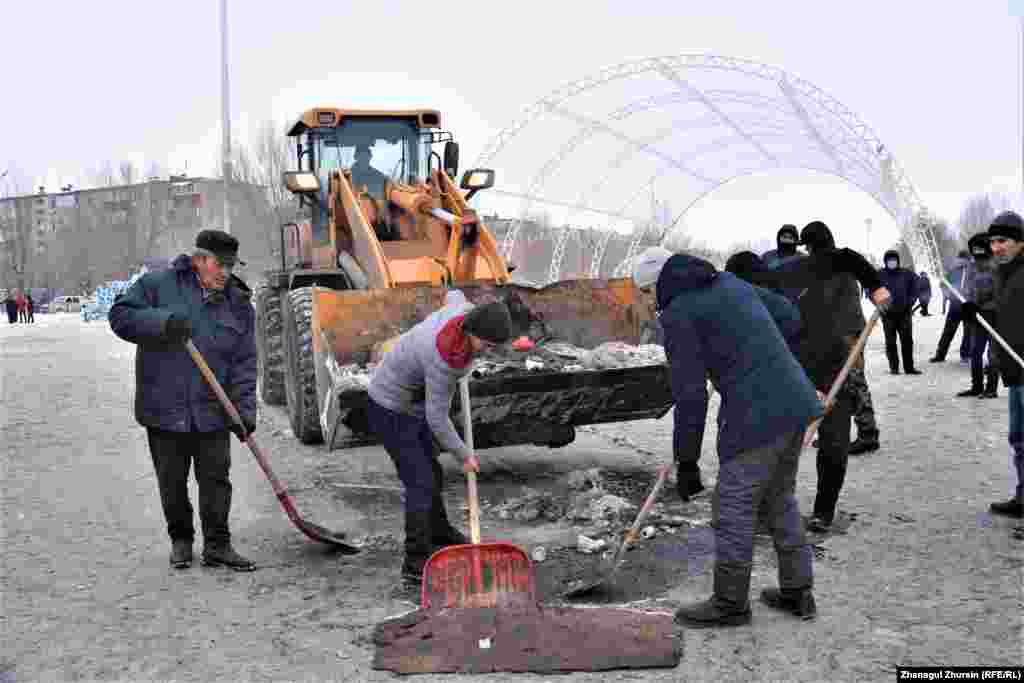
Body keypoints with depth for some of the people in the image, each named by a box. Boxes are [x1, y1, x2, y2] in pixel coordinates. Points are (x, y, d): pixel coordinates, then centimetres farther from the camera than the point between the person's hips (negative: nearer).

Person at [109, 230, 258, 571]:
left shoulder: (239, 304, 4)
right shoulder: (158, 284, -2)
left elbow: (244, 363, 2)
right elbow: (120, 315, -5)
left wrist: (245, 410, -8)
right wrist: (162, 322, -21)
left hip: (213, 412, 2)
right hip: (164, 410, -1)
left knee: (216, 479, 3)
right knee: (172, 481, 10)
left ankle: (217, 545, 14)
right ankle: (180, 539, 28)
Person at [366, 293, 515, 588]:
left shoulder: (465, 311, -14)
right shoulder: (445, 360, -35)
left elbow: (453, 296, 13)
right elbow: (437, 419, -25)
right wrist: (464, 455, -13)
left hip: (410, 403, 9)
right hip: (391, 412, -9)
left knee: (431, 474, 21)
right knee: (421, 485, -9)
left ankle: (439, 533, 42)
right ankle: (416, 566, -3)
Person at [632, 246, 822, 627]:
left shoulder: (677, 314, -7)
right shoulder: (729, 281, 16)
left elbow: (690, 395, -9)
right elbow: (789, 319, 24)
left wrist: (686, 459, -1)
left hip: (756, 416, -9)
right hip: (796, 400, 9)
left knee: (735, 508, 5)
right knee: (781, 498, 21)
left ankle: (730, 604, 18)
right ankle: (797, 593, 31)